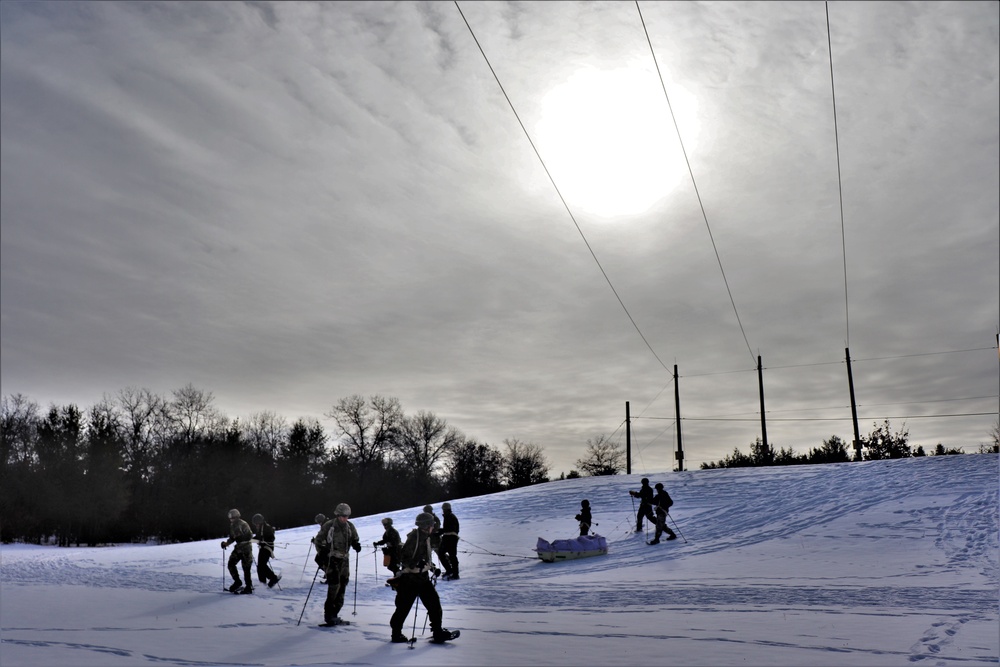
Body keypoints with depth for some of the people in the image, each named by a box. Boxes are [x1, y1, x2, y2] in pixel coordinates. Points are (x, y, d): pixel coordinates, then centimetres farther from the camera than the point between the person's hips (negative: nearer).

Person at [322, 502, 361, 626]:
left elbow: (354, 539, 15)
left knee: (342, 586, 7)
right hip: (332, 559, -5)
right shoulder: (329, 526, -10)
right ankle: (328, 615, -5)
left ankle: (334, 615, 18)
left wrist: (356, 545, -6)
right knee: (334, 585, -15)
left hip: (344, 559, 5)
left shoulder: (350, 526, 4)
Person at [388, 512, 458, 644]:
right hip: (410, 578, -9)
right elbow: (404, 558, -22)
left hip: (423, 576, 9)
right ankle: (396, 634, 19)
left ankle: (438, 633, 11)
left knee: (434, 603, 5)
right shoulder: (414, 537, -17)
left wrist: (432, 567, 18)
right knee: (404, 606, 3)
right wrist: (415, 564, -35)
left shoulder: (425, 537, 11)